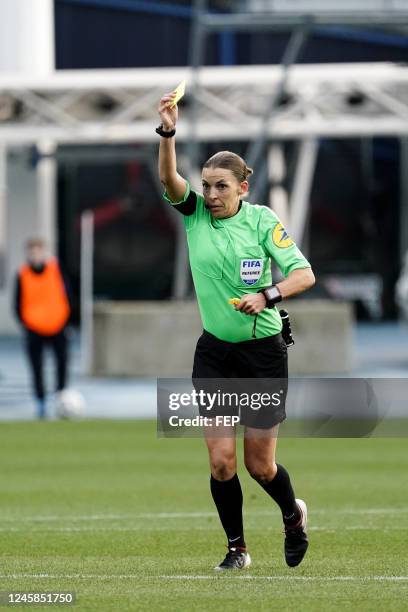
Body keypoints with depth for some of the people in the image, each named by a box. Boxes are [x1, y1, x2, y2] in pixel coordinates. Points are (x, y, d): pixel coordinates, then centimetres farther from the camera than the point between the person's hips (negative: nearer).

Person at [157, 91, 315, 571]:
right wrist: (168, 132, -34)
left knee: (259, 464, 4)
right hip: (214, 353, 2)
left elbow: (304, 274, -11)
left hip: (263, 353, -2)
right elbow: (169, 179, -19)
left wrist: (268, 294, -28)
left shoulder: (262, 221, -8)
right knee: (221, 460, -6)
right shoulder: (195, 214, -1)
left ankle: (293, 514, 36)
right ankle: (236, 549, 11)